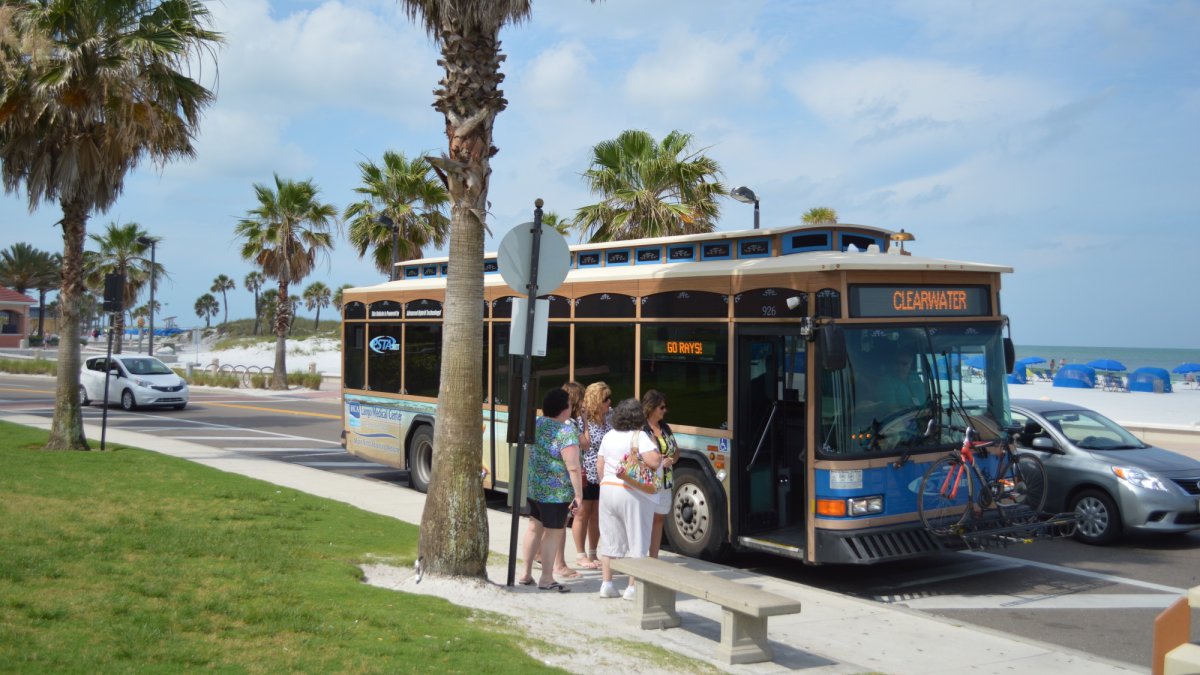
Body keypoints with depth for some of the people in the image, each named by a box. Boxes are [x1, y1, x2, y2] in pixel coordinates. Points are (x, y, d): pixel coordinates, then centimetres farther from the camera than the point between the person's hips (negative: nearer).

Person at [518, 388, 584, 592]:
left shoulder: (536, 424, 4)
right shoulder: (566, 432, -19)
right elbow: (573, 468, -23)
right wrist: (578, 495, -18)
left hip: (533, 487, 8)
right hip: (555, 491, -8)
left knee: (534, 527, 18)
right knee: (553, 532, 4)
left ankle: (527, 573, 26)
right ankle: (546, 578, 12)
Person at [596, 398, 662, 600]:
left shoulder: (609, 436, 10)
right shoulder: (639, 436, -11)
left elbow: (599, 465, 14)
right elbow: (654, 462, -21)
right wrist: (660, 457, 0)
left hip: (608, 491, 6)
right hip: (634, 495, -6)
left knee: (610, 541, 13)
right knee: (637, 542, 3)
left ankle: (606, 584, 15)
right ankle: (632, 588, 3)